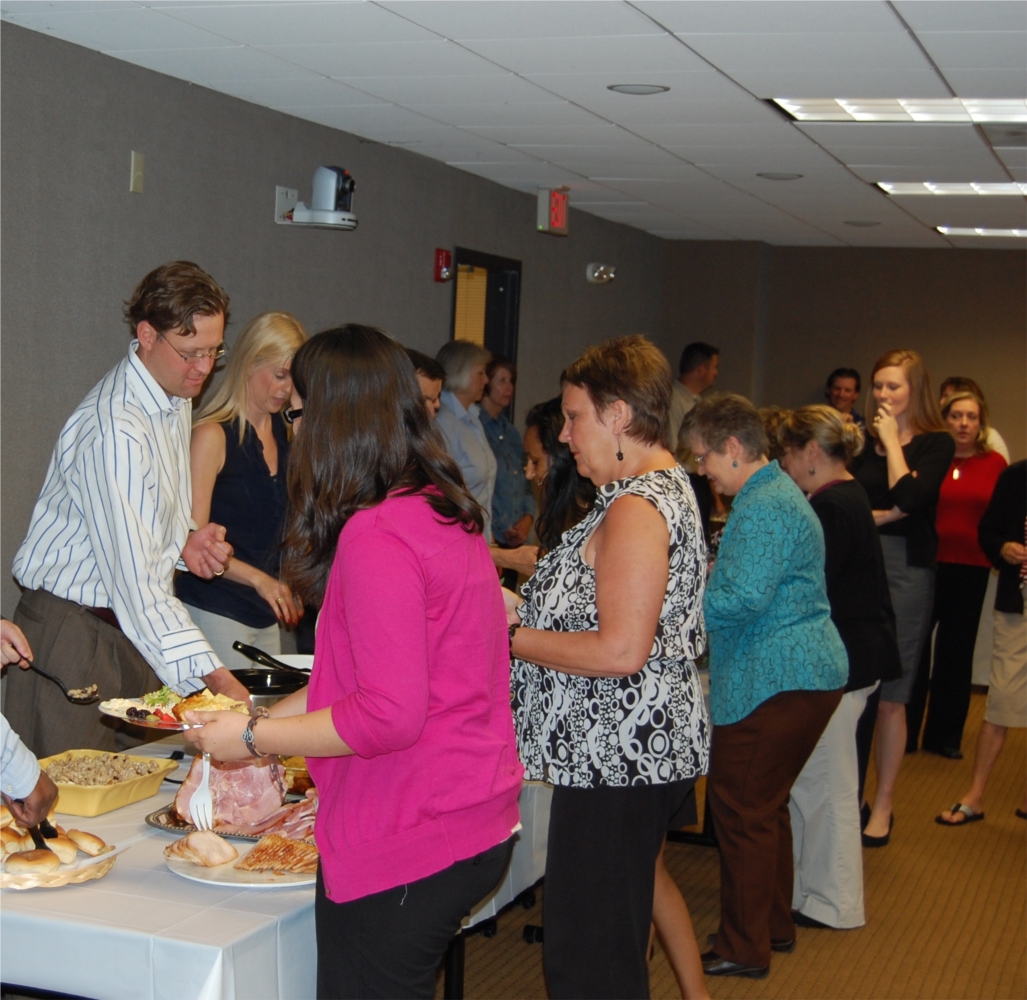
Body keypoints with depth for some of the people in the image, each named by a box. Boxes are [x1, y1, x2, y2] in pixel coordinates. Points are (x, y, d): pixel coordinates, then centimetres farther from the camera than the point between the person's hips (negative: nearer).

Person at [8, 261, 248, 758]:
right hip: (74, 636, -8)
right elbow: (133, 577, -30)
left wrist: (186, 540, -1)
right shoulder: (113, 429, -24)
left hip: (136, 626, 8)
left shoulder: (176, 399, 7)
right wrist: (211, 676, -35)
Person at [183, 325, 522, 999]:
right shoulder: (447, 516, 8)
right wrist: (266, 715, 19)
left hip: (405, 845, -9)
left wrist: (254, 738, -11)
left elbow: (389, 716, -22)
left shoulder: (377, 535, -20)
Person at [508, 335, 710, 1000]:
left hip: (617, 756, -11)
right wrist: (523, 606, 12)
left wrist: (512, 637, -15)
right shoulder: (666, 486, 14)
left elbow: (620, 651, -25)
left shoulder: (636, 509, -19)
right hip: (647, 746, 11)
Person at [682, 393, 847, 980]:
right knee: (766, 806, 21)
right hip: (805, 672, 11)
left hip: (775, 682, -11)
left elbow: (744, 599, -25)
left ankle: (745, 949, 7)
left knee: (743, 812, -2)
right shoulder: (778, 493, 16)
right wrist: (708, 577, 15)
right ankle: (775, 926, 33)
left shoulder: (763, 508, -18)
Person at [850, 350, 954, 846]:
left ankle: (883, 806, 12)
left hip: (905, 569, -3)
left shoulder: (936, 443, 1)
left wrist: (893, 440, -6)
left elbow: (908, 497, -15)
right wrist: (884, 513, -10)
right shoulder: (863, 441, 12)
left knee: (889, 694, 1)